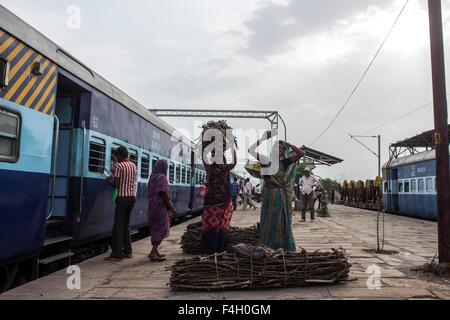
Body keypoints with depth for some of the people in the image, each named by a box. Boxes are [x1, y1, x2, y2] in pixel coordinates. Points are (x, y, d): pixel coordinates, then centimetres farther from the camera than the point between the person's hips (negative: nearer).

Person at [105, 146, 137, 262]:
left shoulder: (119, 166, -9)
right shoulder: (133, 166, 12)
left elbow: (116, 184, -11)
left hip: (123, 197, -7)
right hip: (132, 197, 7)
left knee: (118, 226, -5)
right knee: (126, 225, 15)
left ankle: (116, 255, -5)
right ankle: (128, 251, 19)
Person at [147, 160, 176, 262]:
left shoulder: (153, 177, 12)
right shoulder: (161, 177, -14)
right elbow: (164, 194, -19)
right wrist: (171, 207, -12)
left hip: (153, 206, 9)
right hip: (161, 206, -9)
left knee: (156, 229, 16)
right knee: (161, 229, -5)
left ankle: (155, 251, 24)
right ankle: (153, 253, -8)